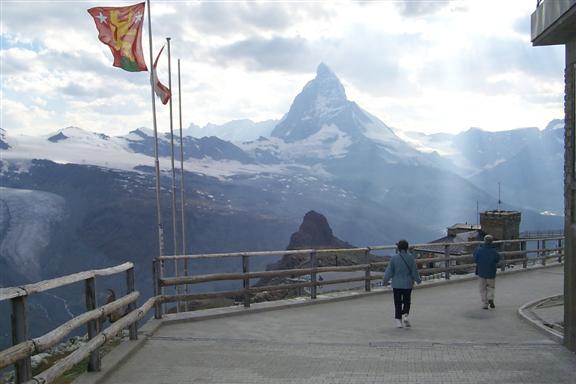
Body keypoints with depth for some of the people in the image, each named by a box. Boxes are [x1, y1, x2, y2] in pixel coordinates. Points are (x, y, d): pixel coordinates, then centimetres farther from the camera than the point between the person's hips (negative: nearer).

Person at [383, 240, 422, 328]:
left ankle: (398, 320, 9)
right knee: (407, 301, 15)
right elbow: (414, 271, -2)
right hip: (408, 284, 1)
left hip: (397, 284, -1)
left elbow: (389, 271, -6)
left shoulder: (394, 258, -10)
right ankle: (405, 315, -6)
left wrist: (385, 280, 8)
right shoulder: (411, 257, -7)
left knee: (398, 303, 9)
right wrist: (418, 280, 15)